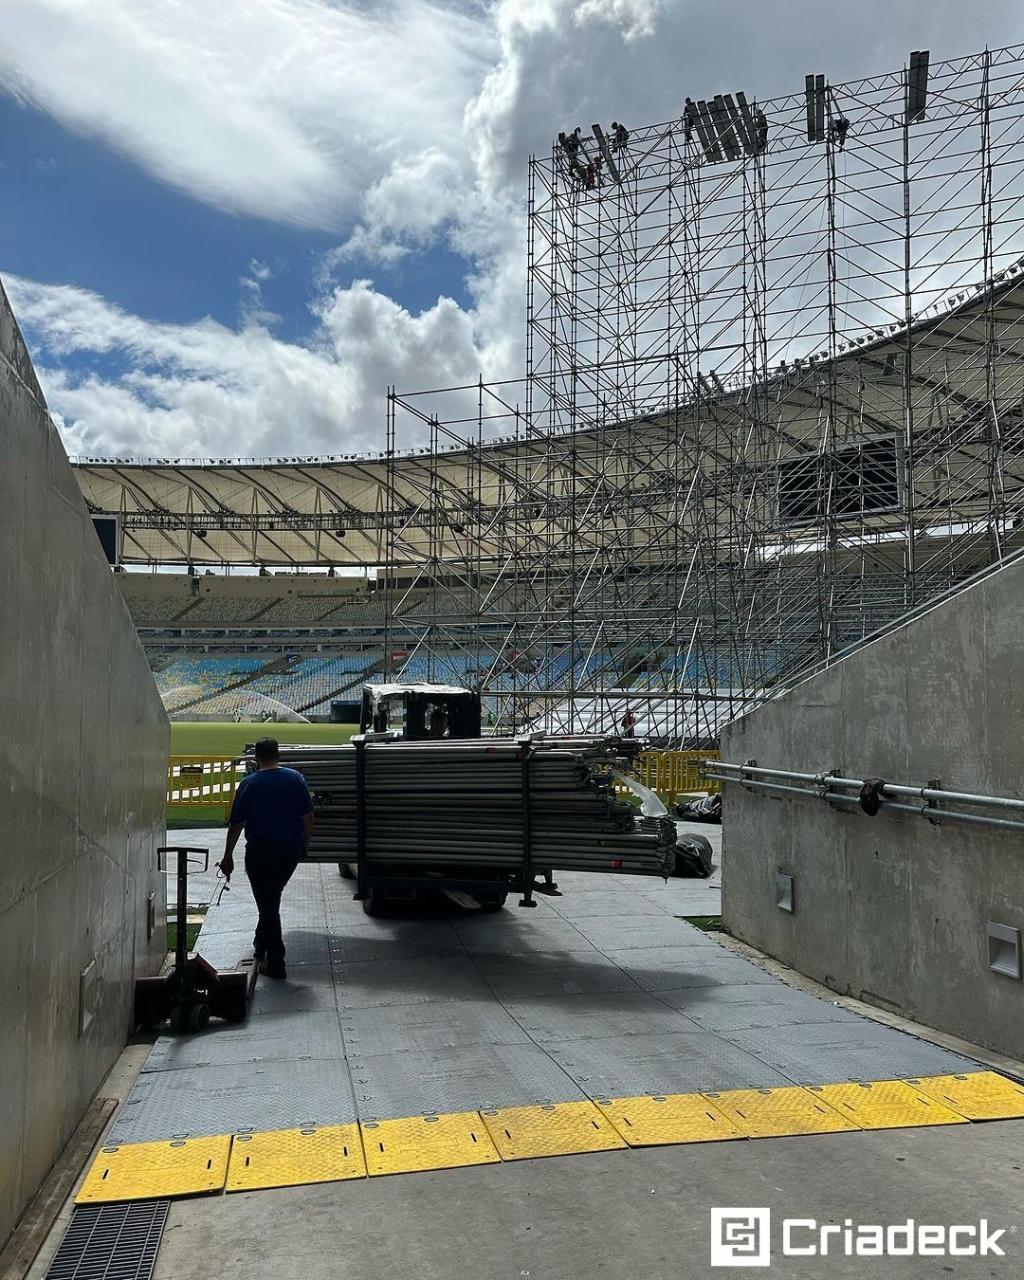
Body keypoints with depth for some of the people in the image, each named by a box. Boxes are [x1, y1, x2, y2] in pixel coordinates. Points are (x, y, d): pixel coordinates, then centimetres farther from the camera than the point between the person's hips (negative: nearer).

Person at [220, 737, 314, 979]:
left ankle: (275, 965, 6)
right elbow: (308, 816, 0)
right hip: (291, 850, 4)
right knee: (272, 899, 24)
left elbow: (236, 824, -7)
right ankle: (261, 947, 37)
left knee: (268, 905, 4)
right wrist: (305, 844, 13)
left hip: (260, 852, -4)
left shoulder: (249, 784, -9)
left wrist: (228, 856, 2)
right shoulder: (296, 778, -2)